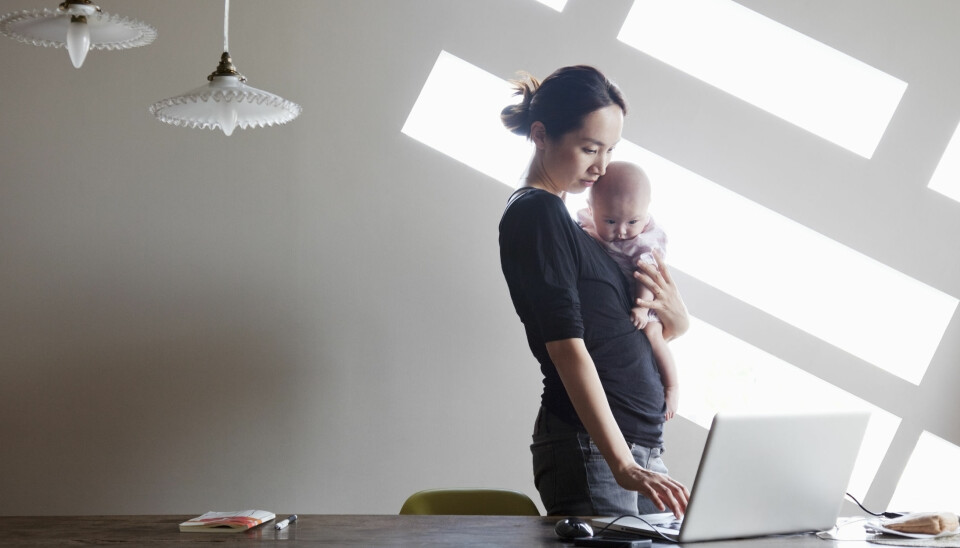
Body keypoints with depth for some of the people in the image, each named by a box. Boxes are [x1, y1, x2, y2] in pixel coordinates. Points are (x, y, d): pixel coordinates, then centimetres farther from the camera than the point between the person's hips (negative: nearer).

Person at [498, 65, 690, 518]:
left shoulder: (556, 215, 19)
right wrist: (622, 466, -26)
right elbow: (567, 347, -19)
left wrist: (671, 315, 0)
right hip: (589, 450, -9)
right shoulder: (536, 214, -9)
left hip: (637, 444, 9)